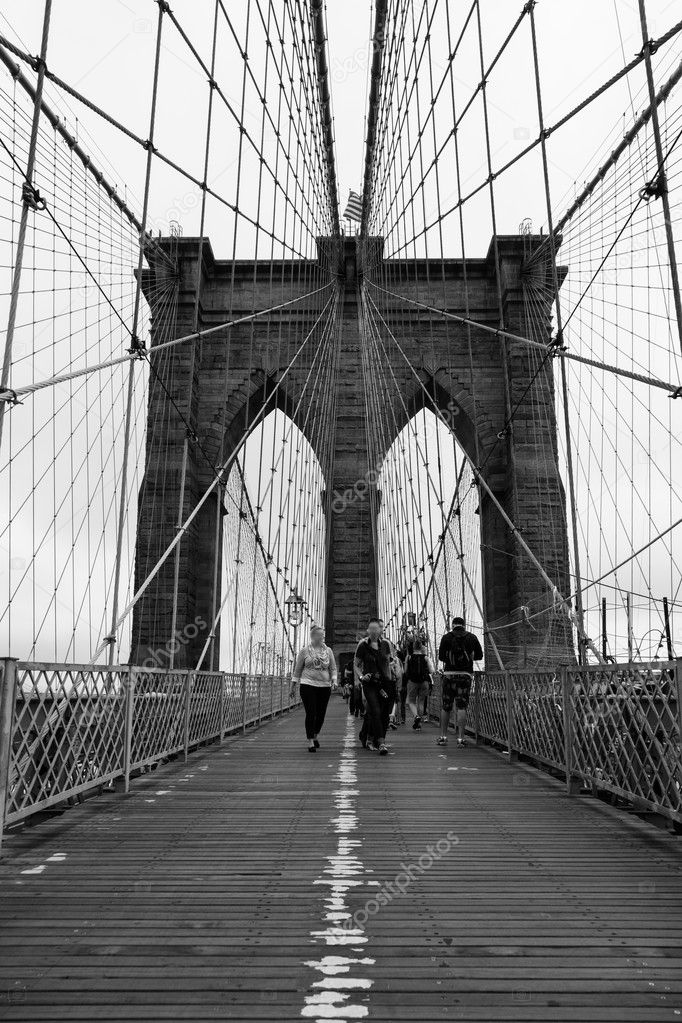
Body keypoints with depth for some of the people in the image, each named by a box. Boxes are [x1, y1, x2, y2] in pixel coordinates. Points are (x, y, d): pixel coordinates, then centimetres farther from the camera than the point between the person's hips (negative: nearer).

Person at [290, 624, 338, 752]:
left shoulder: (328, 650, 8)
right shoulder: (304, 651, 2)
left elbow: (333, 668, 12)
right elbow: (297, 669, 7)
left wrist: (334, 680, -5)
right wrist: (293, 686, 6)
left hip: (324, 686, 3)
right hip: (308, 685, -3)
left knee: (321, 714, 7)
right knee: (311, 714, -8)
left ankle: (315, 736, 32)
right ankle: (310, 742, 0)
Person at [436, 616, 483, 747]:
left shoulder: (447, 637, -1)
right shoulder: (471, 637, 3)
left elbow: (441, 656, -4)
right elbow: (479, 655, 8)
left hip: (449, 674, 0)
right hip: (466, 674, 0)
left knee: (446, 706, 9)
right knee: (462, 706, 1)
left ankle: (443, 736, 16)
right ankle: (460, 737, -3)